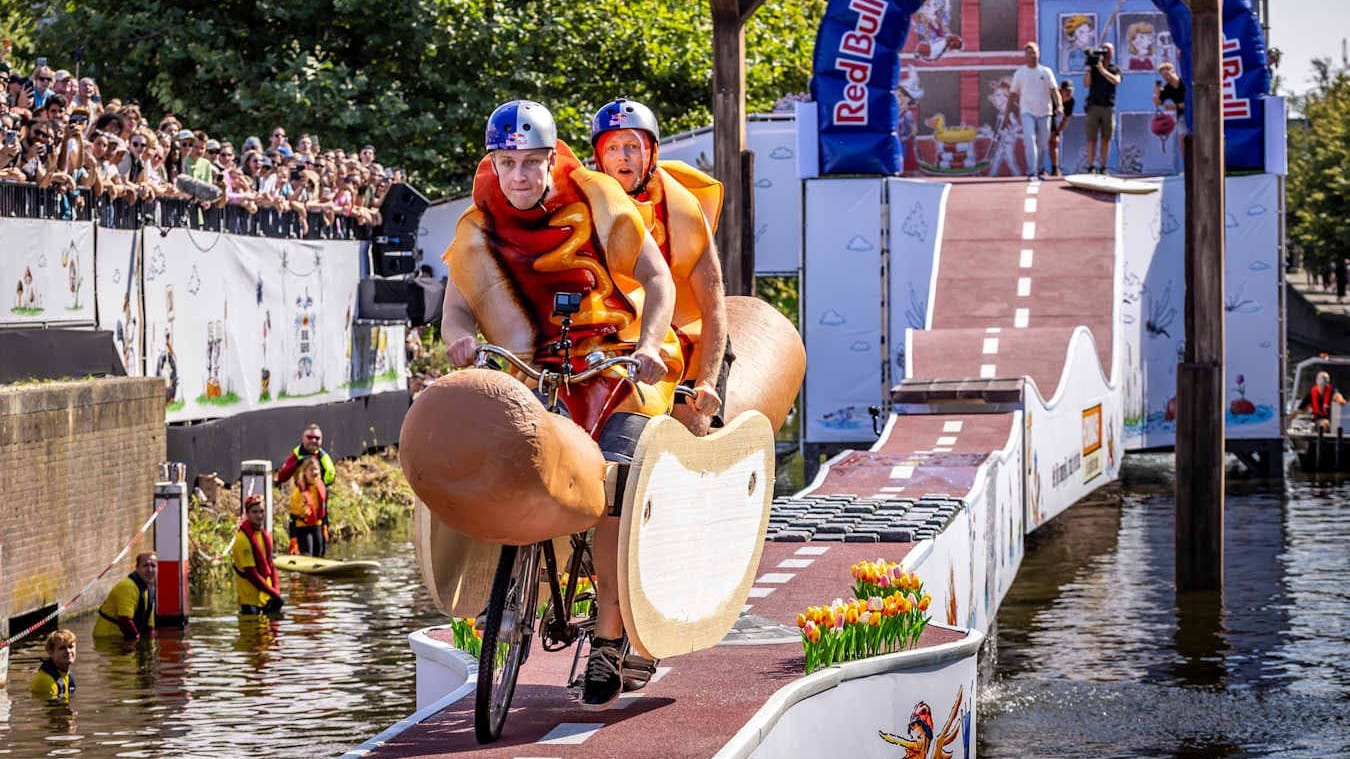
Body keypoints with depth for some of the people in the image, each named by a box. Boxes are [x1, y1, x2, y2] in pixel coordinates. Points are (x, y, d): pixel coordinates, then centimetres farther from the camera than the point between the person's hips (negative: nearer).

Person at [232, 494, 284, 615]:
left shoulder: (264, 535, 9)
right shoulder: (243, 539, -17)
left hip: (267, 596, 8)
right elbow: (251, 574, -19)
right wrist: (274, 593, -16)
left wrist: (276, 590, -2)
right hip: (250, 599, -8)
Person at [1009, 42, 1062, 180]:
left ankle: (1040, 170, 22)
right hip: (1027, 113, -1)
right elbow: (1014, 95, 11)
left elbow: (1054, 90, -3)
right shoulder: (1019, 73, 6)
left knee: (1043, 144, 6)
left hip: (1044, 112, 1)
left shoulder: (1046, 72, 5)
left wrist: (1059, 106, -20)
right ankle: (1031, 172, -21)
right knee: (1030, 141, -16)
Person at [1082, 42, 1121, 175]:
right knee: (1092, 138, -5)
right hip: (1093, 106, -1)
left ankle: (1102, 167, 5)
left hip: (1108, 107, 1)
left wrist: (1102, 70, -18)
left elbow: (1116, 80, -13)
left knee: (1106, 139, 1)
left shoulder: (1115, 69, 9)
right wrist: (1088, 68, -12)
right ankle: (1090, 167, -5)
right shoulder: (1093, 67, 8)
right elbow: (1086, 84, -4)